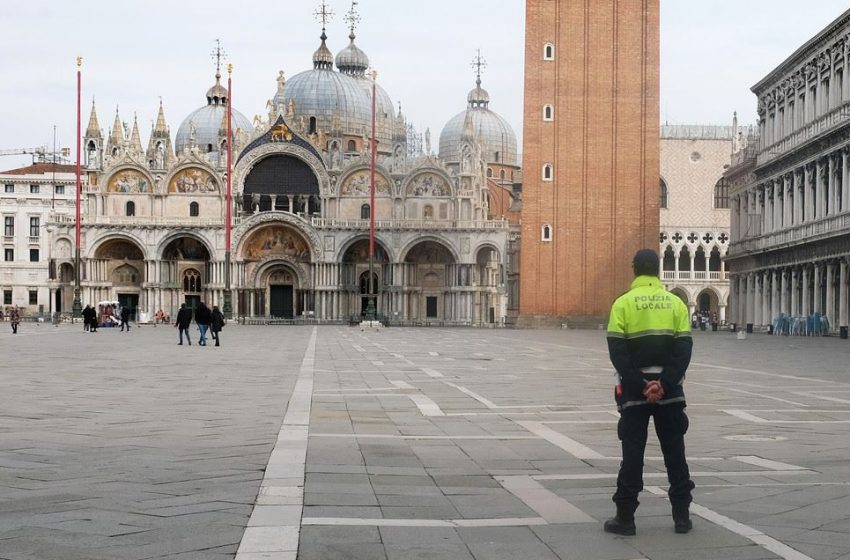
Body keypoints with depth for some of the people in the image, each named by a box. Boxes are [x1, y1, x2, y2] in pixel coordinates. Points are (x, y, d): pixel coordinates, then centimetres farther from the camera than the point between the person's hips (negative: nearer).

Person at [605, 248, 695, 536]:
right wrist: (664, 384, -11)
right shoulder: (675, 303, 2)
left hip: (633, 391, -2)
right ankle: (682, 516, 14)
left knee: (632, 453, 4)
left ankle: (625, 517, 6)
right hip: (670, 391, 2)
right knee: (675, 452, 11)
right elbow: (684, 348, -5)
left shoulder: (623, 303, -4)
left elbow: (617, 351, -11)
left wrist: (639, 385, -13)